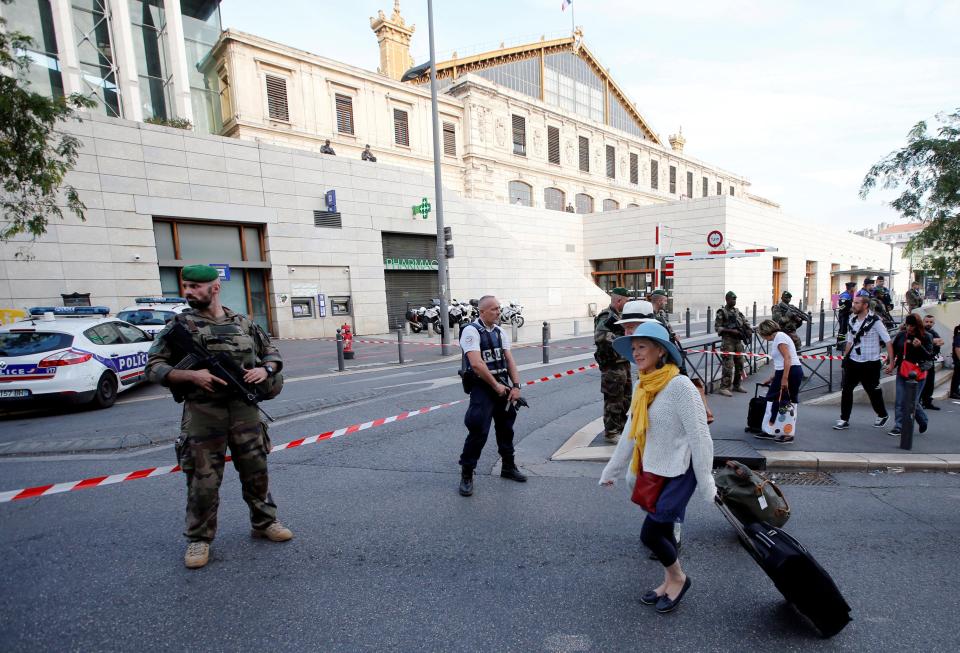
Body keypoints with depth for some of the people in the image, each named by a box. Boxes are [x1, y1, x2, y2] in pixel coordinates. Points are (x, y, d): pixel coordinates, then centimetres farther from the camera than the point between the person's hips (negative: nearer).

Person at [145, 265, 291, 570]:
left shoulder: (243, 323, 7)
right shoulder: (180, 325, 0)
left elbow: (271, 351, 16)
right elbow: (154, 366, -2)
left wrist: (265, 369, -6)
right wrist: (191, 375, -18)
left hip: (244, 409, 2)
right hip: (203, 413, -2)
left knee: (256, 471, 11)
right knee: (203, 480, 5)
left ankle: (265, 523, 30)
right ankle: (199, 539, 26)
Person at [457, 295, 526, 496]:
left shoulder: (500, 332, 9)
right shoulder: (471, 331, -13)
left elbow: (509, 360, 7)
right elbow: (476, 364, -21)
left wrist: (516, 386, -4)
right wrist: (496, 385, -17)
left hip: (502, 385, 7)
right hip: (481, 387, -7)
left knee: (506, 427, 17)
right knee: (479, 431, -9)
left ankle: (508, 467, 35)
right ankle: (466, 475, 7)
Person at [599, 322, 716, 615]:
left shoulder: (680, 385, -20)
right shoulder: (642, 387, 4)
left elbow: (700, 437, -17)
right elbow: (629, 433, 11)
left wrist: (706, 483, -15)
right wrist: (611, 470, 16)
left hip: (677, 472, -7)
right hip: (652, 470, 7)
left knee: (649, 533, -3)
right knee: (662, 530, 16)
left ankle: (678, 577, 25)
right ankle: (670, 582, 37)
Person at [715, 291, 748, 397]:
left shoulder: (737, 311, 13)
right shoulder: (721, 312, -7)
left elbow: (744, 322, 21)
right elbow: (717, 327, -12)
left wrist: (746, 328, 0)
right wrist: (731, 330, -20)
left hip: (738, 341, 7)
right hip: (728, 341, -7)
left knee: (740, 364, 12)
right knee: (728, 366, -9)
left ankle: (736, 385, 25)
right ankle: (724, 388, -3)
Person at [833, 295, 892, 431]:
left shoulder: (874, 321, -11)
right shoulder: (852, 320, 6)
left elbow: (888, 341, -11)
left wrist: (891, 361, -15)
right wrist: (845, 358, 12)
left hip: (870, 364, -4)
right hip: (853, 362, 5)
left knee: (873, 391, 11)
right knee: (845, 389, -2)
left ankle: (883, 415, 36)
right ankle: (844, 419, 5)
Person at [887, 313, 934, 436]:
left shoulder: (926, 337, -5)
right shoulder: (901, 335, 3)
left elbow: (930, 357, -9)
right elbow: (893, 350, 16)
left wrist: (920, 347, -25)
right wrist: (891, 364, 5)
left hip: (918, 374, -3)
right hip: (902, 372, 3)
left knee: (912, 401, 1)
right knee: (900, 401, 1)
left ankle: (923, 420, 29)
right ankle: (899, 426, 9)